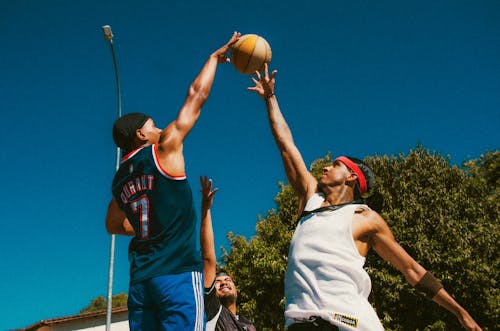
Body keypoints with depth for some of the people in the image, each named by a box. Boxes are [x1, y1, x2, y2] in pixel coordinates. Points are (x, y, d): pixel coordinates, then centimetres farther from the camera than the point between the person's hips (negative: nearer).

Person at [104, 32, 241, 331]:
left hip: (140, 280, 7)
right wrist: (215, 57, 16)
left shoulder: (120, 177, 15)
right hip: (178, 273, -7)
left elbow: (114, 225, 29)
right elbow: (196, 96, 5)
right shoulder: (164, 149, -2)